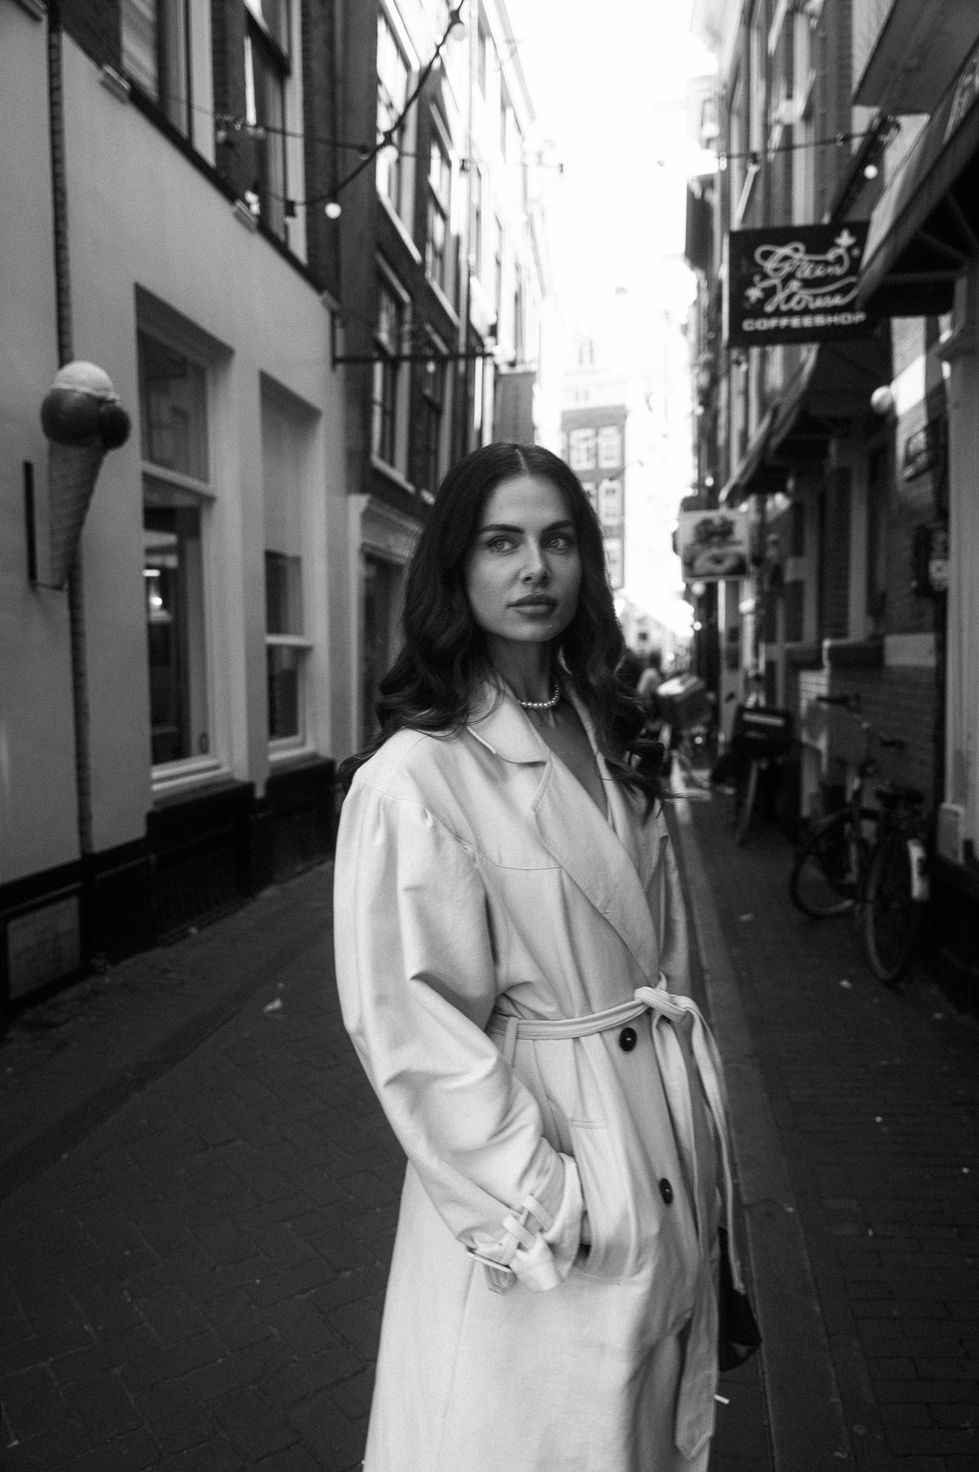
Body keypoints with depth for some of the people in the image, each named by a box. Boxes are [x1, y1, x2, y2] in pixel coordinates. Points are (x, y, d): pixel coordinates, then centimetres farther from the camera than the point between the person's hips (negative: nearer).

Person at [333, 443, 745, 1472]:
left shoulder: (603, 744, 3)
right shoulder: (412, 777, -20)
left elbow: (661, 958, 9)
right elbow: (416, 1037, -20)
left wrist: (698, 1129, 8)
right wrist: (548, 1212, -16)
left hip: (670, 1172, 7)